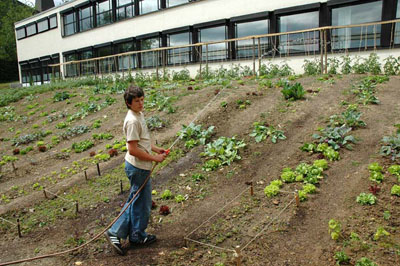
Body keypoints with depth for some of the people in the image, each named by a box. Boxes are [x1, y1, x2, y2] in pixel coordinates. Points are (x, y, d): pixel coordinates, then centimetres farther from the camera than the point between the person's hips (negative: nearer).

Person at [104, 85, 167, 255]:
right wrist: (154, 158, -18)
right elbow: (133, 149, -25)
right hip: (138, 168, -10)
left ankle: (115, 233, 27)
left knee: (135, 201, 18)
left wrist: (156, 149, 12)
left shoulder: (138, 115, 9)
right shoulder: (133, 121, -23)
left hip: (139, 166, 10)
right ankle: (137, 237, 27)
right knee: (141, 203, 7)